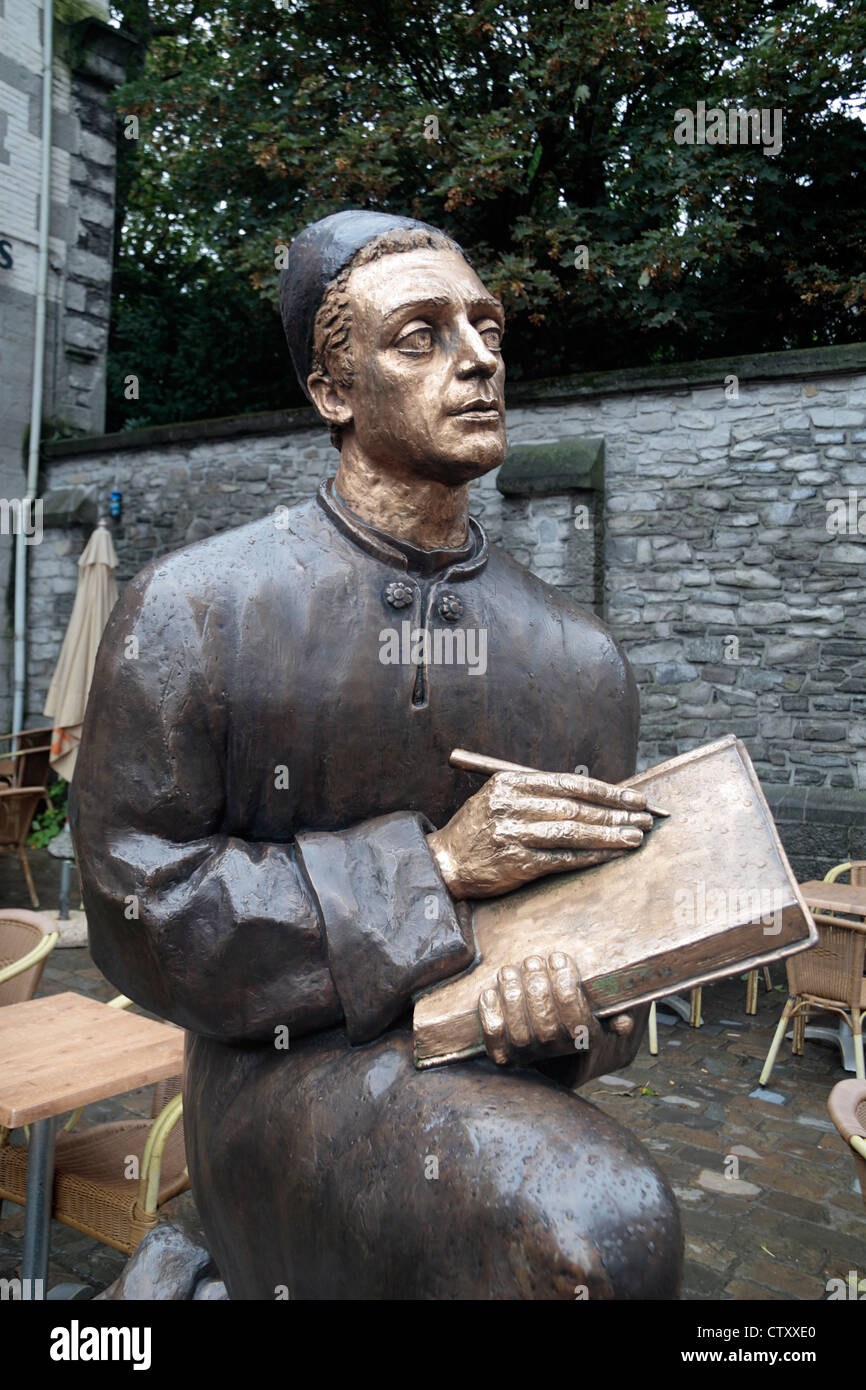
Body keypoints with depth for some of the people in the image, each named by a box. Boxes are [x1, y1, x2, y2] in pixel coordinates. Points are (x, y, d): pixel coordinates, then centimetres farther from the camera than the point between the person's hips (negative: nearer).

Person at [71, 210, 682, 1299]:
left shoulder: (580, 657, 1)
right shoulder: (194, 610, -10)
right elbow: (140, 906, -13)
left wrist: (571, 1013, -15)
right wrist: (432, 863, -20)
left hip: (501, 1079, 5)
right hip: (294, 1073, -4)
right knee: (597, 1225, -28)